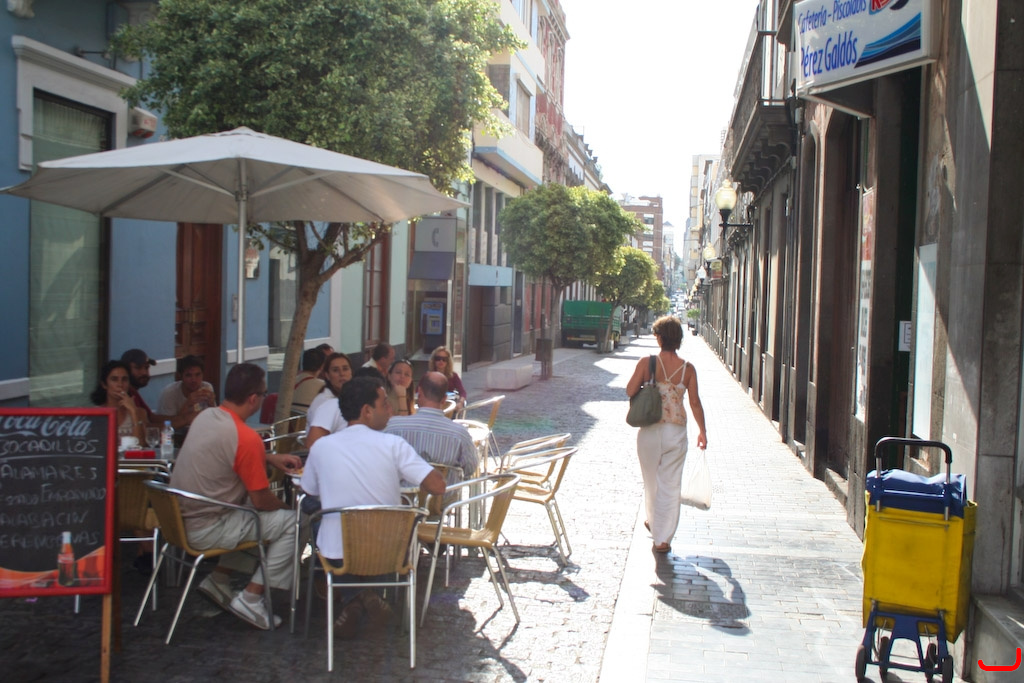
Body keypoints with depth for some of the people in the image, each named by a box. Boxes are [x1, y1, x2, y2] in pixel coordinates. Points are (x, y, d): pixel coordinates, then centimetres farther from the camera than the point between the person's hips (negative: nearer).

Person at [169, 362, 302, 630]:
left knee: (258, 516, 26)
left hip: (179, 520, 9)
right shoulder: (247, 437, -23)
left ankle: (218, 579, 23)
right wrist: (286, 507, 6)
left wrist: (270, 457, 17)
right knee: (292, 522, -3)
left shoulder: (205, 416, 2)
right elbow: (261, 500, -15)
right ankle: (251, 599, -2)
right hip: (205, 532, -9)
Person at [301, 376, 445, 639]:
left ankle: (352, 600, 10)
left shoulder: (321, 447, -6)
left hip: (337, 555, 1)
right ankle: (366, 596, 8)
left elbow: (308, 492, 10)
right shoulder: (393, 445, -13)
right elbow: (437, 486, -16)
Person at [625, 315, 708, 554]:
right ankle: (663, 539, 8)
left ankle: (654, 522, 40)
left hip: (650, 431, 0)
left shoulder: (646, 363, -10)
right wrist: (702, 431, 9)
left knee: (652, 481, 20)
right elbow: (695, 402, -3)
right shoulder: (688, 368, -6)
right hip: (676, 432, 0)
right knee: (670, 485, 6)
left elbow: (630, 391, -7)